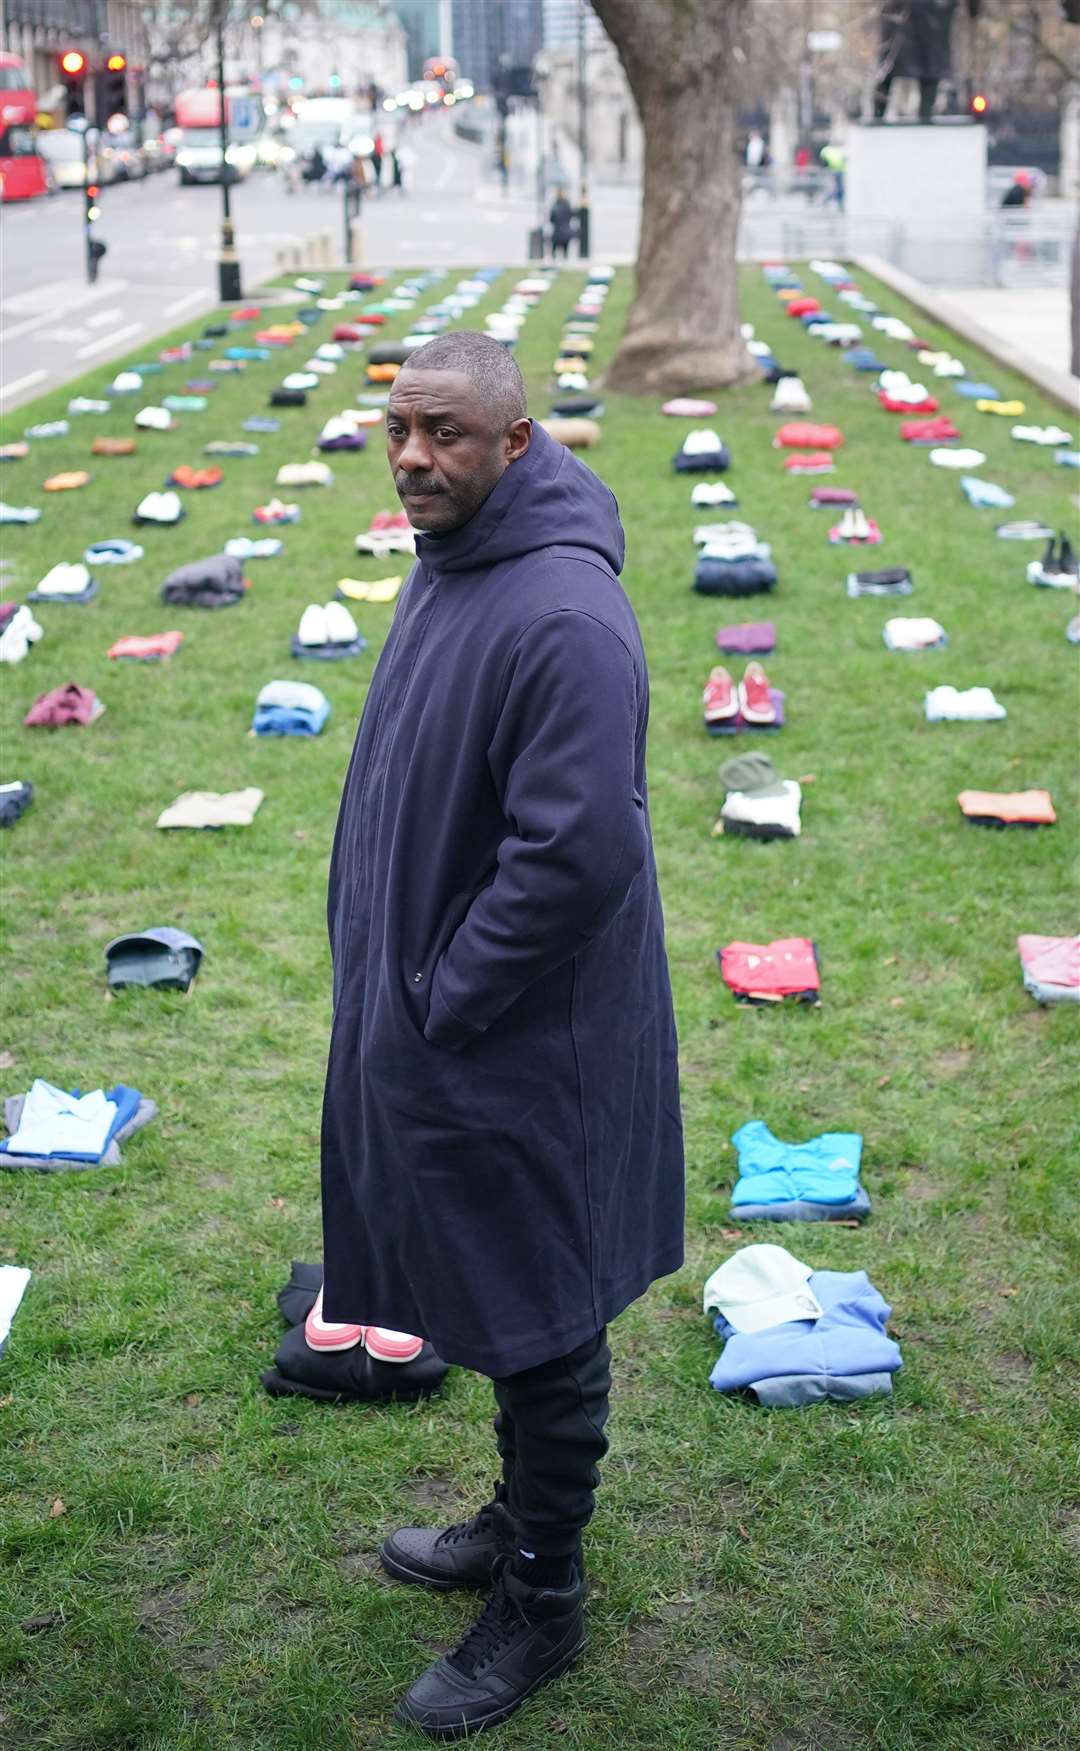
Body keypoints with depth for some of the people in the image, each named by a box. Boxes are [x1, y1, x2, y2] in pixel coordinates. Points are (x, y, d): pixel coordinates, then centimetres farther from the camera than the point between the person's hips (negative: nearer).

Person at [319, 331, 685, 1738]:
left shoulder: (562, 617, -25)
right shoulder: (446, 567, 7)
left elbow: (574, 854, -30)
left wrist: (444, 1002, -19)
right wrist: (393, 980, 12)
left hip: (521, 1045, -9)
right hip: (431, 1018, 9)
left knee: (540, 1329, 7)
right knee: (492, 1301, 24)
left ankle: (541, 1608, 26)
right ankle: (523, 1526, 44)